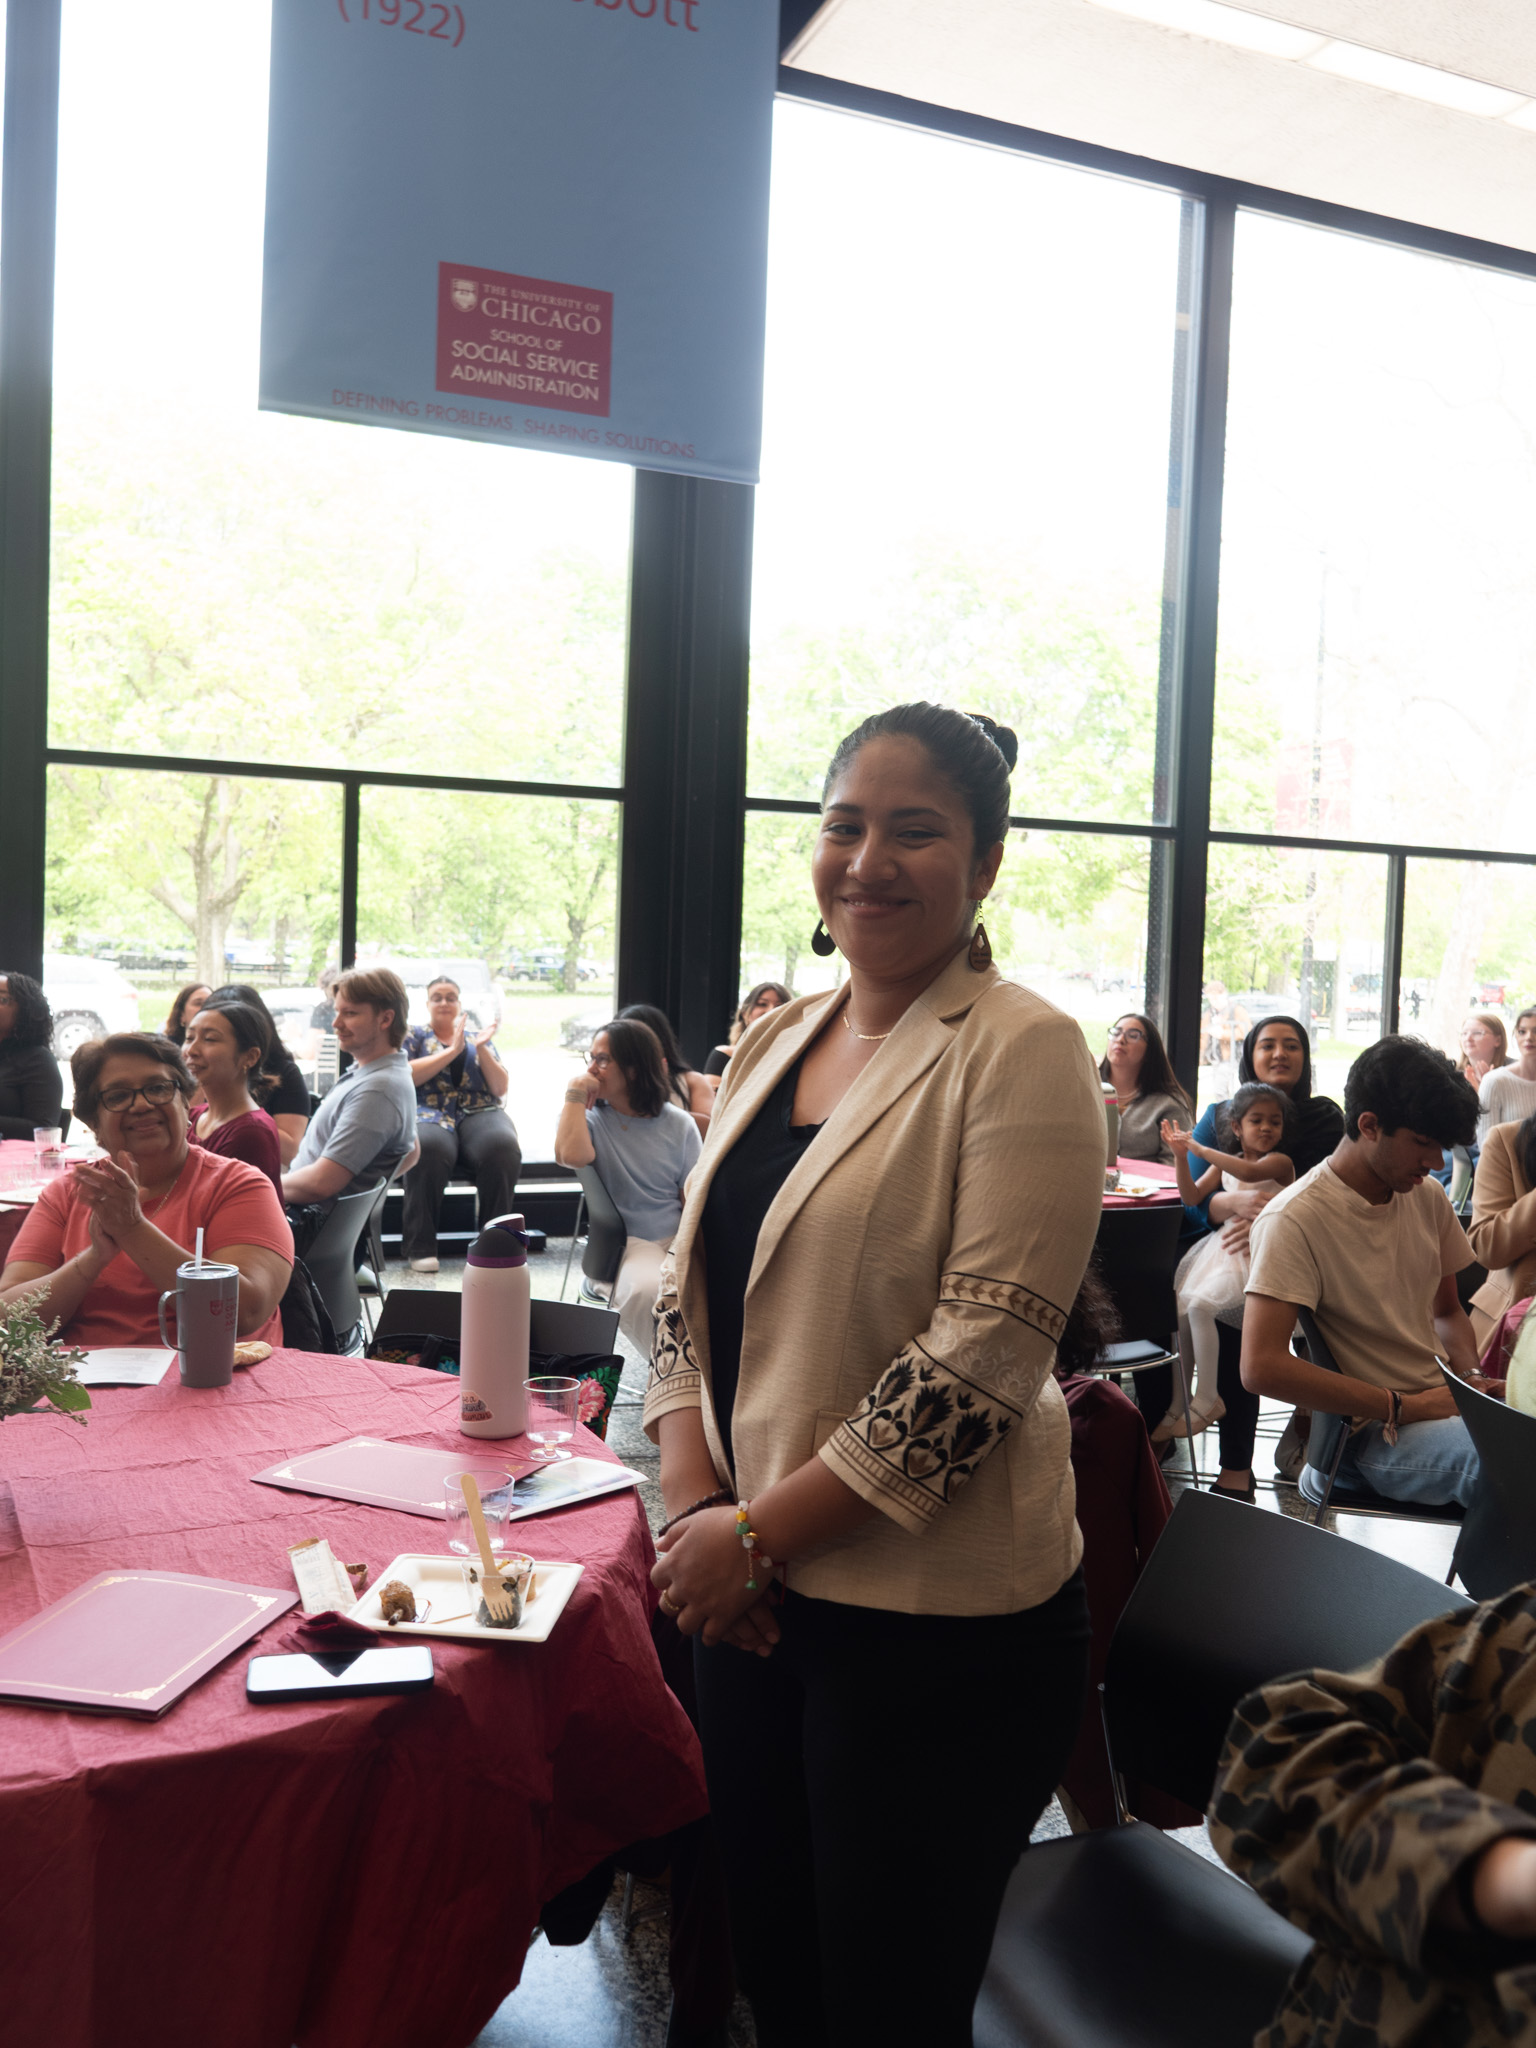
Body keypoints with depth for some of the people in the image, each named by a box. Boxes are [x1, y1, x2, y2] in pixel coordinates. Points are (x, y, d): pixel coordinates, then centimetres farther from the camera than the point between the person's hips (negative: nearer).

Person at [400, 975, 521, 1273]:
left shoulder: (478, 1038, 24)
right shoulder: (414, 1035, 19)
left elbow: (501, 1089, 14)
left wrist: (481, 1049, 0)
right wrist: (452, 1050, -4)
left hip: (479, 1113, 2)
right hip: (428, 1113, -2)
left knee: (503, 1148, -35)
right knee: (428, 1148, -40)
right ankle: (421, 1248, -30)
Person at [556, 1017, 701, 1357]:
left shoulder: (679, 1125, 9)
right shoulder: (589, 1117, 8)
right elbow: (572, 1155, -18)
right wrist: (575, 1095, -7)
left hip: (677, 1240, 2)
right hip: (625, 1245, -2)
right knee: (645, 1290, -37)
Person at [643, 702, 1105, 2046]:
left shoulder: (1020, 1052, -14)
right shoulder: (775, 1041, 8)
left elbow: (981, 1359, -19)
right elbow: (693, 1291, 10)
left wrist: (757, 1534, -14)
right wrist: (697, 1501, -3)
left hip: (941, 1624, -6)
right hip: (758, 1598, 6)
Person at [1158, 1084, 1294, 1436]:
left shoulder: (1280, 1162, -7)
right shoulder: (1224, 1163, 14)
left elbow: (1249, 1172, -28)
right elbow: (1192, 1197, 10)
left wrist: (1199, 1148, -24)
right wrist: (1181, 1156, -3)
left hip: (1256, 1255, -7)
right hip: (1223, 1246, 7)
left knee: (1200, 1305, -25)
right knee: (1180, 1310, -5)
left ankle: (1206, 1401, -10)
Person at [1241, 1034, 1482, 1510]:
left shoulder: (1428, 1196, 11)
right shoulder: (1295, 1220, -15)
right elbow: (1262, 1368, -22)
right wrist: (1406, 1407, -16)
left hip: (1439, 1407, 8)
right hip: (1373, 1433, -8)